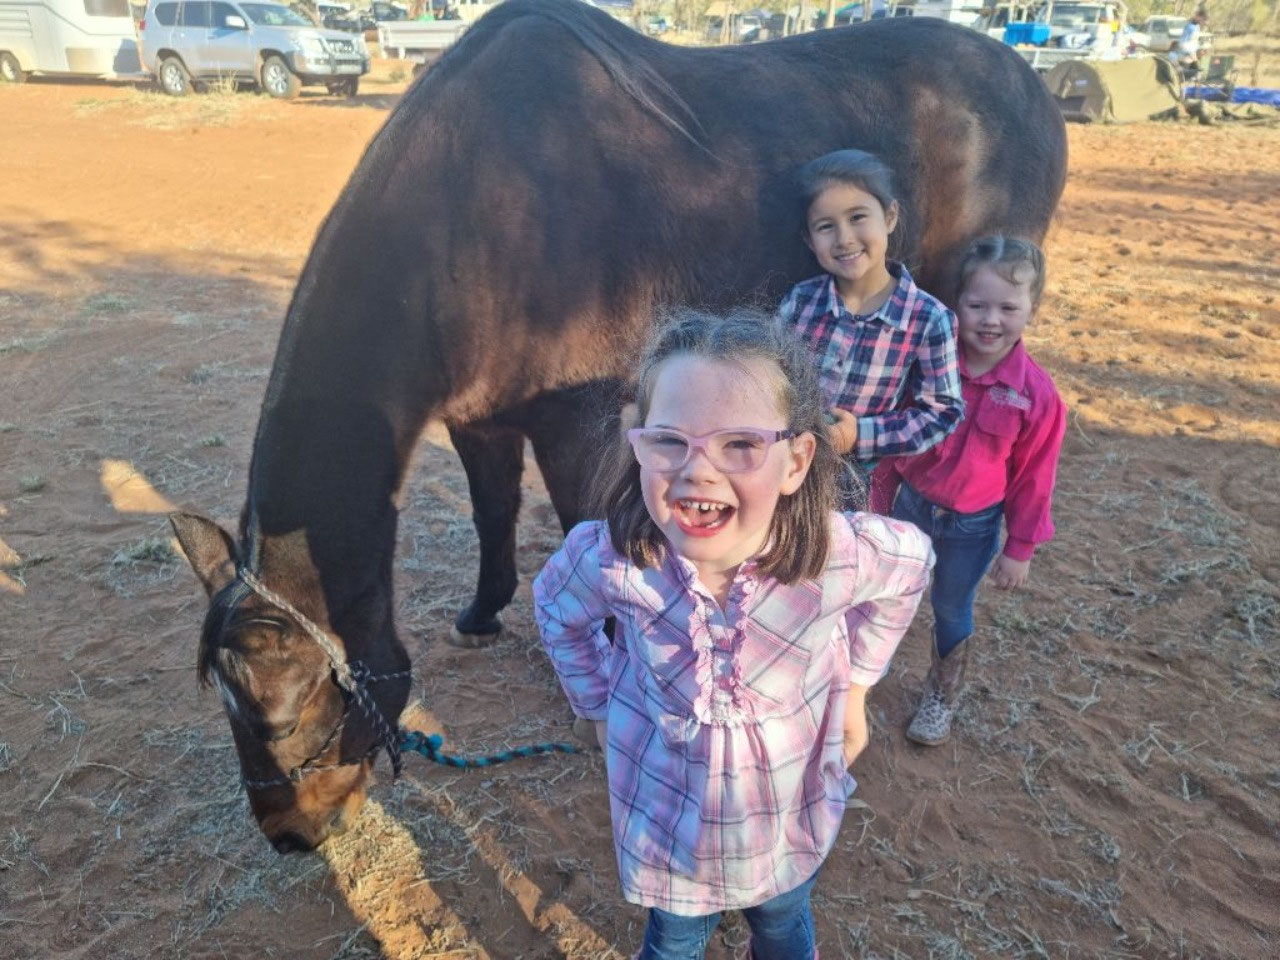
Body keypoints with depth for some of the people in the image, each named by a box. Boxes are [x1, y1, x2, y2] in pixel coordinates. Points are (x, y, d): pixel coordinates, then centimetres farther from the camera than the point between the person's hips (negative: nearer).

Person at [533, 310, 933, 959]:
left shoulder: (843, 554, -31)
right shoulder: (610, 560, -30)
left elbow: (910, 564, -6)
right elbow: (557, 610, -5)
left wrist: (854, 685, -2)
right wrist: (601, 708, -2)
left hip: (792, 819, 1)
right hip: (666, 819, 0)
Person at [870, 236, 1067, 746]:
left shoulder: (1037, 395, -17)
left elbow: (1033, 479, -7)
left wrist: (1020, 549, -2)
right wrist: (879, 504, 4)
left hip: (973, 525, -1)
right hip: (911, 504, 1)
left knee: (952, 610, 18)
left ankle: (941, 697, 43)